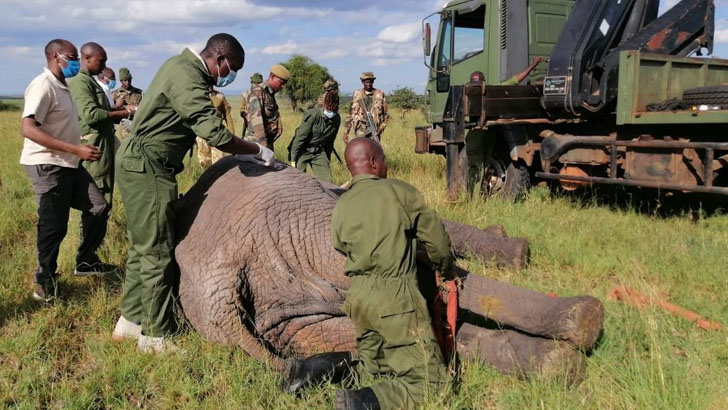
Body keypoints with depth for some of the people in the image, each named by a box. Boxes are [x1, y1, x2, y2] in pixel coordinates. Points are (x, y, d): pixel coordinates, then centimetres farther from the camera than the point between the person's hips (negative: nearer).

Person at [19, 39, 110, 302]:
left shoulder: (62, 86, 13)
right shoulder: (43, 86, -17)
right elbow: (28, 129, -27)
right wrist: (76, 149, -30)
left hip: (69, 164, 9)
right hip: (47, 166, -9)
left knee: (98, 207, 10)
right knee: (54, 226, -3)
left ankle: (85, 261, 25)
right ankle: (45, 282, 13)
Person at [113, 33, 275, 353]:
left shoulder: (183, 65, 13)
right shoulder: (187, 77, -20)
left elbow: (203, 126, 16)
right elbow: (215, 134, -27)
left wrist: (241, 155, 12)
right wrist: (257, 151, -13)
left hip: (140, 165, 11)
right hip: (146, 168, -11)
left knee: (142, 247, 16)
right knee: (157, 252, -4)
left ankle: (130, 321, 27)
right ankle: (155, 336, 6)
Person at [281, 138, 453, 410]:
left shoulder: (341, 207, 8)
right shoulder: (400, 191, -4)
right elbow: (435, 237, 1)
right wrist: (445, 267, 21)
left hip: (357, 295, 7)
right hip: (395, 295, -6)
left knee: (371, 364, 26)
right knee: (430, 378, 0)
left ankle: (311, 368, 4)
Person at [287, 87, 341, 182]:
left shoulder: (337, 119, -5)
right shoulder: (312, 115, -21)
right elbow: (300, 137, -17)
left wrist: (327, 161, 15)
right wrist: (293, 159, -16)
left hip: (318, 151, 5)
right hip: (303, 150, -4)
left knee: (327, 181, -3)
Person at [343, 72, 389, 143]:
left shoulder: (380, 94, 6)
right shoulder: (356, 95, 7)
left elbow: (386, 114, 11)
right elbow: (350, 114, 9)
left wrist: (381, 127, -3)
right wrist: (346, 131, 6)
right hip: (360, 129, 0)